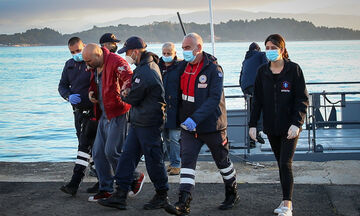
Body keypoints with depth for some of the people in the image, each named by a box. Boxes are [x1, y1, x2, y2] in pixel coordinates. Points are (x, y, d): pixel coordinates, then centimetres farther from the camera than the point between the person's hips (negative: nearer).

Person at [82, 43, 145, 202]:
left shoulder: (115, 62, -16)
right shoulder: (94, 67, 13)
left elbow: (129, 79, -27)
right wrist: (91, 92, 7)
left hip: (118, 113, -10)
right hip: (104, 115, 10)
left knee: (111, 151, -12)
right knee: (98, 152, 9)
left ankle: (135, 178, 9)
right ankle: (106, 189, 18)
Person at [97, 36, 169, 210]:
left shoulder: (145, 73, -22)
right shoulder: (150, 64, 12)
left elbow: (132, 98, -15)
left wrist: (124, 95, 5)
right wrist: (128, 92, 5)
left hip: (148, 124, -10)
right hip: (138, 122, 10)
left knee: (153, 160, 1)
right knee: (127, 156, 8)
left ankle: (162, 196, 15)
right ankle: (120, 196, 9)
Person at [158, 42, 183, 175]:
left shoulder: (180, 67, -6)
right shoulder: (158, 67, 11)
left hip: (175, 109, -6)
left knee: (174, 137, -6)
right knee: (166, 137, 11)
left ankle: (176, 164, 3)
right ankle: (172, 162, 23)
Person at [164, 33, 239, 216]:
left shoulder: (213, 69, -14)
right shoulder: (184, 68, 4)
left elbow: (215, 99, -23)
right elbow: (182, 94, 18)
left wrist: (195, 118, -31)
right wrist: (183, 117, 6)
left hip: (212, 125, -5)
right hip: (189, 125, 5)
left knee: (222, 161, 11)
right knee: (187, 161, -7)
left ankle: (232, 194, 32)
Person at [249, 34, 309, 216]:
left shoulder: (293, 69, -6)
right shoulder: (262, 71, 6)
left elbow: (303, 99, -6)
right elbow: (257, 100, 10)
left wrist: (296, 123, -16)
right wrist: (253, 124, 4)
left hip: (290, 127, -4)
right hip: (271, 127, 4)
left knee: (286, 163, -10)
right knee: (281, 163, 10)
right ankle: (286, 201, 19)